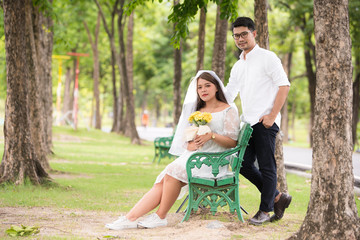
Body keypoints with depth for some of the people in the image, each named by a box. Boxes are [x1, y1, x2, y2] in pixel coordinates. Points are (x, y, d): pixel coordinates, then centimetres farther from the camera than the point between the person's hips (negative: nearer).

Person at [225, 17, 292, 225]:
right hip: (248, 122, 8)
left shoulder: (267, 58, -3)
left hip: (265, 122, -8)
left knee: (267, 167, -3)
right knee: (244, 165, 5)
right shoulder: (238, 66, 20)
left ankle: (265, 210, 6)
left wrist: (272, 115, -15)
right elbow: (228, 94, 21)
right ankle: (278, 197, 18)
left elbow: (284, 85, -9)